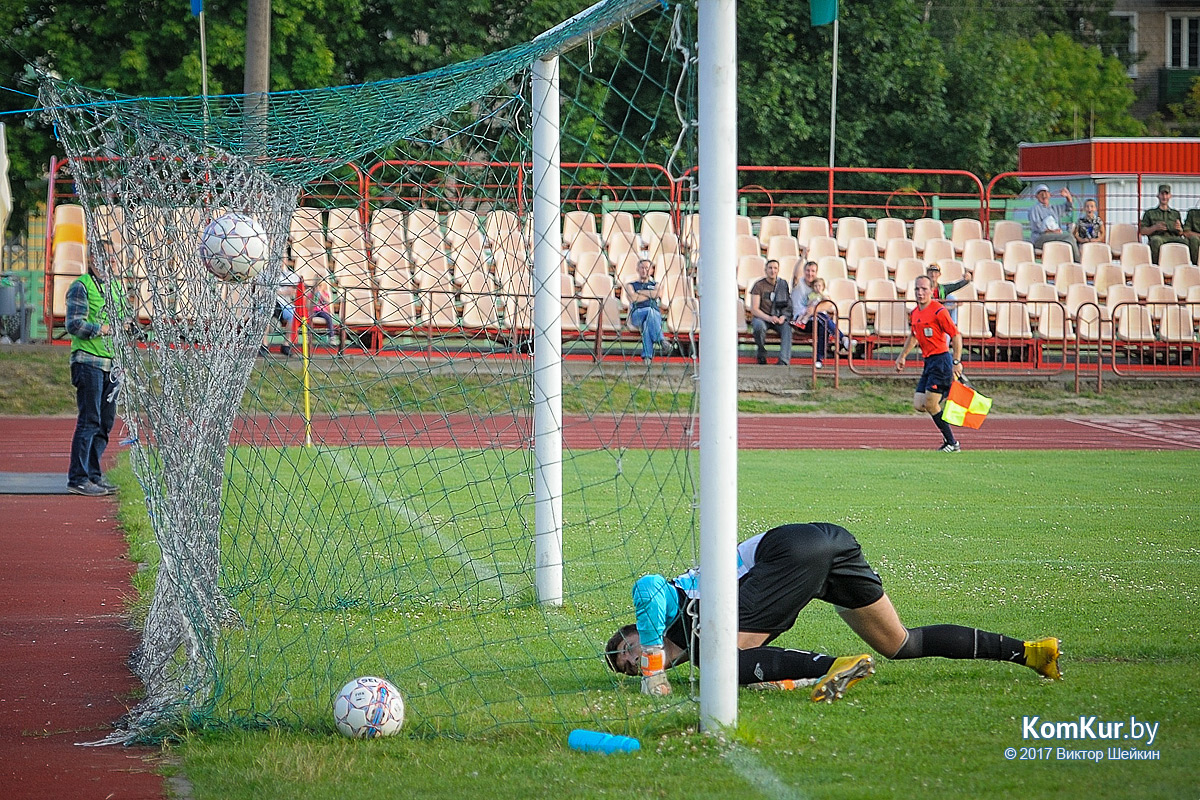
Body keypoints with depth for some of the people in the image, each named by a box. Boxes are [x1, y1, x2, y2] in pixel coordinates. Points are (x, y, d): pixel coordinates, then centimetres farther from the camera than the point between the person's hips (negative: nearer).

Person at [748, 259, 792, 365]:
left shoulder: (783, 284, 5)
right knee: (759, 326, -37)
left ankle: (784, 360, -43)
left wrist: (783, 317, -16)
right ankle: (762, 354, -11)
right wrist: (769, 318, -25)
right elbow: (754, 309, -10)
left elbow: (789, 306, 7)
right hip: (761, 317, -2)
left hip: (779, 317, 2)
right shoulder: (759, 285, -4)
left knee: (787, 327, -32)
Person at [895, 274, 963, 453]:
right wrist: (902, 356, 27)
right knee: (919, 404, 1)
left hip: (941, 360, -8)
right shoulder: (914, 313, 12)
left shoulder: (938, 311, -12)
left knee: (930, 403, -12)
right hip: (929, 362, 8)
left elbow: (956, 336, -13)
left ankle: (951, 443, -2)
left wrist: (956, 362, -18)